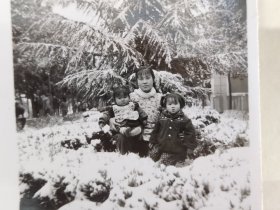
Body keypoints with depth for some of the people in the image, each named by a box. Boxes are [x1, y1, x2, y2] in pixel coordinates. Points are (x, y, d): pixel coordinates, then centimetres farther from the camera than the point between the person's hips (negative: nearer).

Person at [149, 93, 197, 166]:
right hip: (162, 148, 3)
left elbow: (190, 133, -4)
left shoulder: (184, 120, -9)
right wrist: (152, 142, 11)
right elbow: (156, 131, 9)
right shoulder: (162, 118, -1)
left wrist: (190, 147, -6)